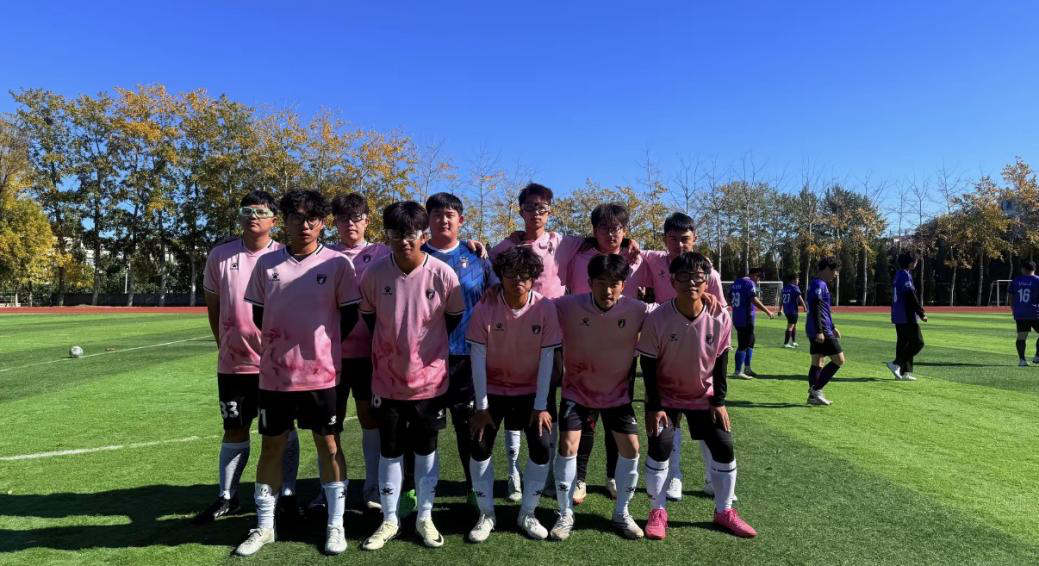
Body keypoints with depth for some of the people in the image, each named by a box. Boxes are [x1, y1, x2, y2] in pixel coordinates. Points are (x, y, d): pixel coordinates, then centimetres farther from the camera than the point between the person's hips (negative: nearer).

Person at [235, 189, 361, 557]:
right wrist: (287, 343, 10)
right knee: (271, 445, 13)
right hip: (275, 373, 2)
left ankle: (335, 526, 22)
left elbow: (349, 314, 1)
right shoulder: (267, 264, 2)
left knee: (328, 444, 8)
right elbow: (258, 314, 11)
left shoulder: (337, 264, -5)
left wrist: (323, 344, 5)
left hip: (321, 372, -2)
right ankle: (264, 526, 29)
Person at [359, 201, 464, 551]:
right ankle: (389, 520, 29)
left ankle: (425, 518, 30)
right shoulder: (374, 273, -9)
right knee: (389, 451, 12)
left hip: (430, 380, -1)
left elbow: (455, 318, 2)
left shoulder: (443, 275, -14)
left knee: (426, 450, 14)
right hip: (388, 380, 1)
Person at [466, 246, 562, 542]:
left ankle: (527, 514, 14)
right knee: (479, 447, -7)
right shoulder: (485, 308, -17)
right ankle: (486, 514, 15)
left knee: (542, 448, -7)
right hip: (493, 388, 0)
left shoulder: (545, 308, -17)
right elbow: (478, 357, -14)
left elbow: (547, 358, -13)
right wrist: (481, 406, -14)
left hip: (532, 390, 0)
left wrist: (541, 406, -14)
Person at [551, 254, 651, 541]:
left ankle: (621, 513, 21)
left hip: (618, 392, 2)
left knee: (631, 447, -1)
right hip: (577, 390, -1)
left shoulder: (637, 310, -20)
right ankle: (565, 515, 11)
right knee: (568, 445, -9)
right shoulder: (568, 306, -23)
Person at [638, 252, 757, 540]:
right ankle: (657, 512, 6)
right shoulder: (657, 318, -25)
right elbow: (648, 366, -15)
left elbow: (721, 362, -4)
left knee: (724, 447, 0)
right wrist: (654, 406, -16)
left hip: (704, 395, 3)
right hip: (665, 395, -2)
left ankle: (724, 511, 22)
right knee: (660, 446, -14)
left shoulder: (720, 318, -18)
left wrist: (719, 401, -4)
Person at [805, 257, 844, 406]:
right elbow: (815, 308, -22)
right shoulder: (819, 285, -13)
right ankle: (816, 389, -4)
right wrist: (819, 331, -26)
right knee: (839, 360, -4)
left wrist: (832, 328, 29)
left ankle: (813, 396, 12)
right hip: (822, 332, -10)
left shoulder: (821, 284, 19)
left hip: (815, 331, 10)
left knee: (817, 363, 10)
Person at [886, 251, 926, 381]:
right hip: (907, 316, -10)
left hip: (899, 316, 10)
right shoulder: (905, 275, -14)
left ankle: (904, 372, 13)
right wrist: (921, 313, -15)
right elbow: (911, 297, -19)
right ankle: (896, 364, -10)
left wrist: (920, 311, 25)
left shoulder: (899, 274, 16)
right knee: (918, 342, -5)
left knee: (903, 343, 11)